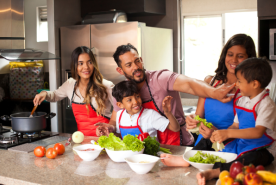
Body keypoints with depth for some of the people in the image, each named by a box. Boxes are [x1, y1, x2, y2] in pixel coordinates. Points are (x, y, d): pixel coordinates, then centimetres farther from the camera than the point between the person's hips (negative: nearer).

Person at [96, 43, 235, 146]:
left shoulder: (160, 79, -15)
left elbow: (188, 84, -34)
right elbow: (115, 120, 16)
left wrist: (214, 93, -54)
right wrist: (109, 128, -9)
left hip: (178, 146, -5)